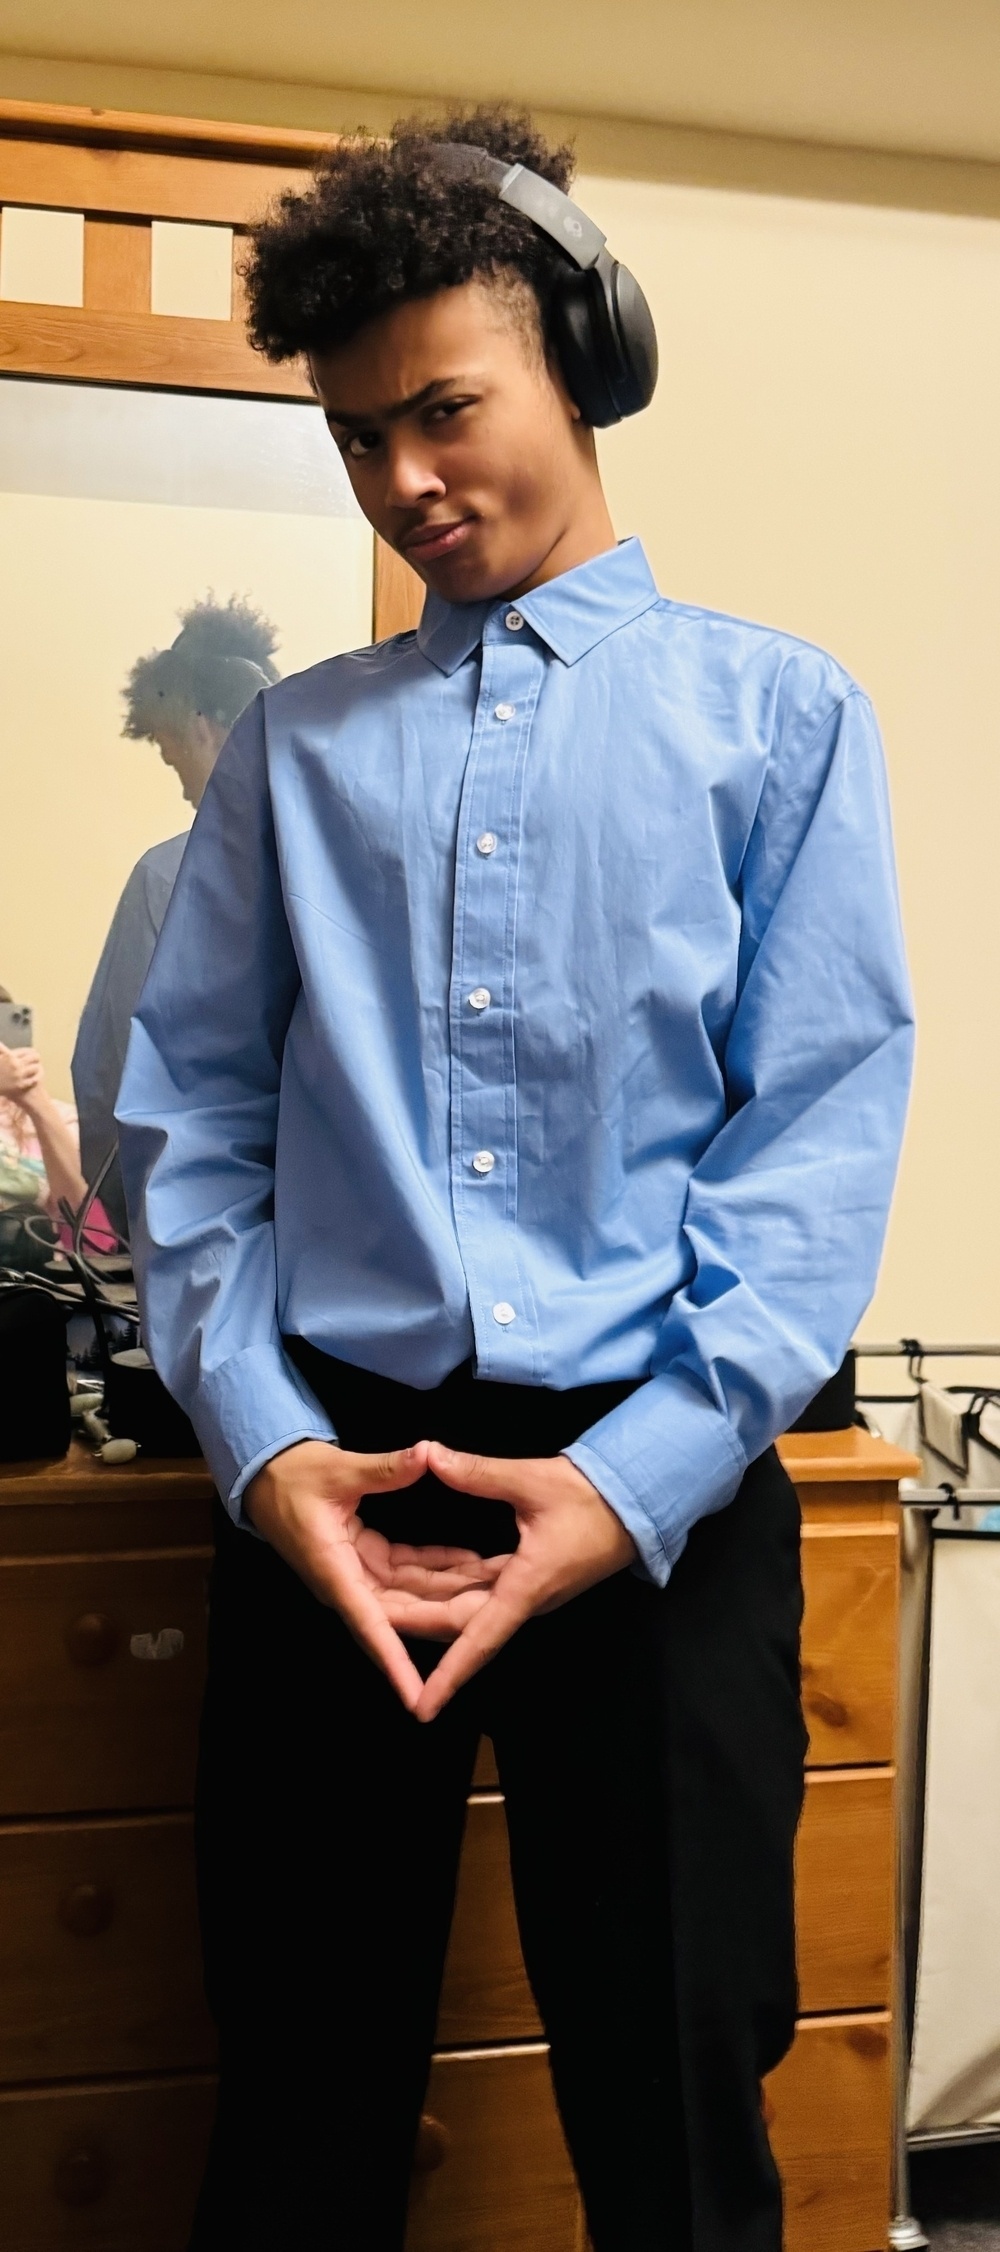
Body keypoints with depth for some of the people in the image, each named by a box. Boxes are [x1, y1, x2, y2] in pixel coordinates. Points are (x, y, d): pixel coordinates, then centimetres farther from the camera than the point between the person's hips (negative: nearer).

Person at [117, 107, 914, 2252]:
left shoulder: (777, 712, 5)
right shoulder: (292, 743, 12)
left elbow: (824, 1126, -3)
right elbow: (191, 1111, 7)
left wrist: (640, 1476, -13)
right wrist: (261, 1438, -6)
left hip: (657, 1489, -1)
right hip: (333, 1480, 2)